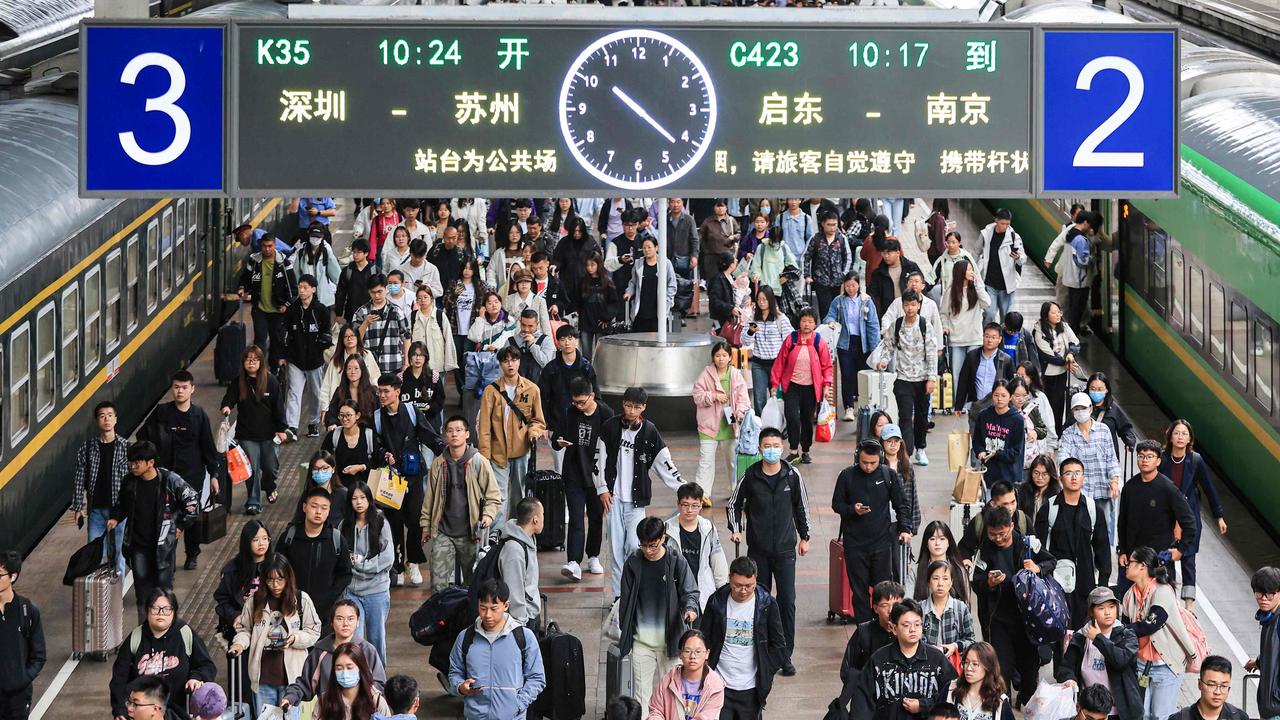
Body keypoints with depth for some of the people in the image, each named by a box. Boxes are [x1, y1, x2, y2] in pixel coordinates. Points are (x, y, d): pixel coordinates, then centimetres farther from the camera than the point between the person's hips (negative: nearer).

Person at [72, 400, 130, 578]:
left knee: (117, 553, 5)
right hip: (96, 510, 1)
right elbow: (80, 480, 4)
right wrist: (78, 508, 1)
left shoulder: (126, 447, -3)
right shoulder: (87, 448, 1)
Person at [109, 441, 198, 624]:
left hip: (163, 544, -3)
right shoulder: (129, 482, -2)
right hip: (138, 544, 3)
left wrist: (179, 526, -3)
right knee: (142, 588, 6)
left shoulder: (170, 480, -14)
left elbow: (193, 503, -2)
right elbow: (122, 505, 19)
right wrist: (115, 518, 1)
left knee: (163, 585, 1)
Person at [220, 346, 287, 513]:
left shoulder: (270, 381, -6)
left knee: (271, 466, 11)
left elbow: (279, 405, -3)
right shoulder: (238, 383, -1)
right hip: (247, 435, 0)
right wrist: (226, 407, -33)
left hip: (269, 433, 0)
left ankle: (270, 488, 43)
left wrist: (281, 429, -4)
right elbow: (229, 398, -9)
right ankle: (253, 503, 7)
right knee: (252, 469, -1)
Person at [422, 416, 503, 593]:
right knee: (438, 581, -6)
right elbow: (430, 497, 12)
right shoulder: (438, 464, 4)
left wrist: (488, 515, -16)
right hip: (443, 533, 2)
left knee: (472, 580, 10)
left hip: (470, 532, -1)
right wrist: (425, 525, 10)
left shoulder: (479, 462, -4)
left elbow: (494, 496, 0)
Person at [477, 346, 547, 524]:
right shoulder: (492, 390, -2)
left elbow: (538, 420, 12)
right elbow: (484, 426, -3)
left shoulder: (531, 389, 3)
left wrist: (534, 431, -11)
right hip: (499, 452, -2)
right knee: (499, 498, -5)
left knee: (519, 496, 11)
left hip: (522, 451, 2)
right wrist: (484, 454, -8)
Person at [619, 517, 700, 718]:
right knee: (641, 693, 3)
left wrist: (690, 608, -26)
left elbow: (689, 591, -3)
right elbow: (626, 599, 9)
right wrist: (625, 633, 11)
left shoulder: (676, 561, -6)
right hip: (641, 640, 2)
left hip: (669, 639, -2)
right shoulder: (633, 563, 0)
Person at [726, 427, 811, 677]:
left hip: (785, 549, 0)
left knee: (787, 602, -5)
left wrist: (804, 537, 14)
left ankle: (785, 656, 1)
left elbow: (801, 506, 10)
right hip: (758, 550, 1)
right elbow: (734, 503, 11)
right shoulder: (751, 476, -3)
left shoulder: (792, 475, -2)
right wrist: (735, 529, 0)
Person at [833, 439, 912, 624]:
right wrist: (852, 510, -14)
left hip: (882, 540, 0)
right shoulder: (847, 475, -1)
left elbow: (901, 504, 8)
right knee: (859, 588, 4)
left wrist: (903, 529, -2)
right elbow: (836, 504, 6)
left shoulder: (889, 475, 0)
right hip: (854, 541, 0)